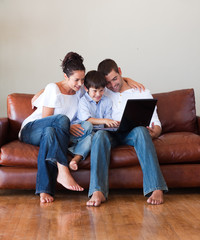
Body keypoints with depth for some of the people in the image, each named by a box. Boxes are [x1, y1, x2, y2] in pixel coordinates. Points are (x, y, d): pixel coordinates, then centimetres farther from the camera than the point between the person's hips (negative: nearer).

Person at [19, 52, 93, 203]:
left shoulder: (80, 91, 10)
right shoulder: (53, 89, -8)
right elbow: (45, 118, -11)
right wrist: (67, 127, -23)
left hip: (54, 131, 5)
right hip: (31, 130, -5)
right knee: (62, 119, -35)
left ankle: (44, 190, -47)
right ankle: (63, 171, -48)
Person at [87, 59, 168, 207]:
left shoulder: (142, 92, 17)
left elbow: (156, 123, 11)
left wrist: (154, 132, -15)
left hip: (132, 133, -1)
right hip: (111, 135, 1)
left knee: (141, 130, -37)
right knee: (100, 135, -35)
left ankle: (156, 189, -47)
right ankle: (98, 192, -49)